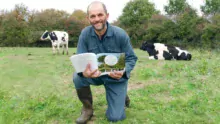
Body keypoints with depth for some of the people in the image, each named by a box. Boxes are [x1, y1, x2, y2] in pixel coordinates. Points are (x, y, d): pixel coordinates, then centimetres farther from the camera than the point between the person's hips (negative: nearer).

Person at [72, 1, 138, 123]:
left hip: (116, 77, -2)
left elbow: (132, 58, -11)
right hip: (96, 74, 2)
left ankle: (122, 96, 29)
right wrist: (84, 72, -40)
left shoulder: (120, 34, -19)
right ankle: (87, 108, -1)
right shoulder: (85, 33, -15)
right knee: (78, 77, -30)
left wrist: (123, 72, -33)